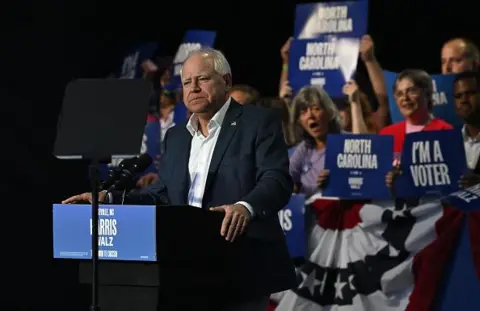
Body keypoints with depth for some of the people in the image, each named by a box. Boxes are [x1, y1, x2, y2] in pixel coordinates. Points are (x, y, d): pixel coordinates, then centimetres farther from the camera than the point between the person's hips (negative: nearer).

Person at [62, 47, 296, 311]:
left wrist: (245, 207, -35)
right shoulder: (176, 136, 19)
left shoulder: (259, 122, -2)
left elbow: (277, 181, -14)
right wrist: (108, 200, 3)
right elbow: (162, 195, 18)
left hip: (243, 270, -6)